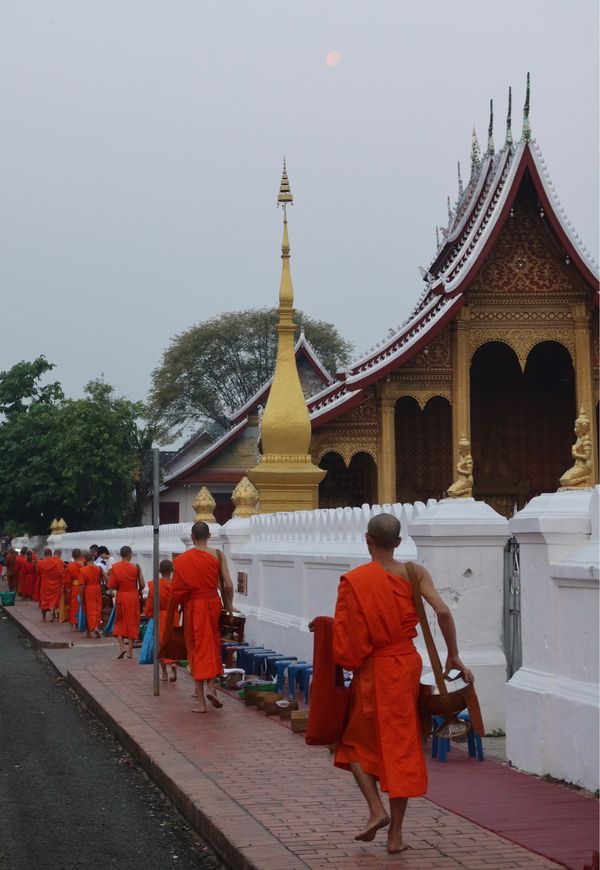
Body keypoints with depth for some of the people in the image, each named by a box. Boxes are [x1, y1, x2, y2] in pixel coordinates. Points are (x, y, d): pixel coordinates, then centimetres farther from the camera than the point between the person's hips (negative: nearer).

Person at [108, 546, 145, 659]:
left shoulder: (114, 567, -4)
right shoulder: (135, 567, -8)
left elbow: (111, 585, -6)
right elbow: (142, 585, -7)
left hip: (120, 597, 1)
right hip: (133, 597, -1)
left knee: (119, 621, 15)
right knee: (132, 622, 7)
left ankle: (122, 646, -3)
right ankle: (130, 651, 7)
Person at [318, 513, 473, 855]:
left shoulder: (353, 581, -9)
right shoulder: (414, 574, -4)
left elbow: (343, 637, -11)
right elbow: (442, 611, -14)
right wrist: (453, 656, -6)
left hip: (372, 671, -2)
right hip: (408, 664, 2)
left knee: (357, 740, 19)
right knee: (402, 746, 10)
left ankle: (377, 810, 0)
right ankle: (396, 834, 11)